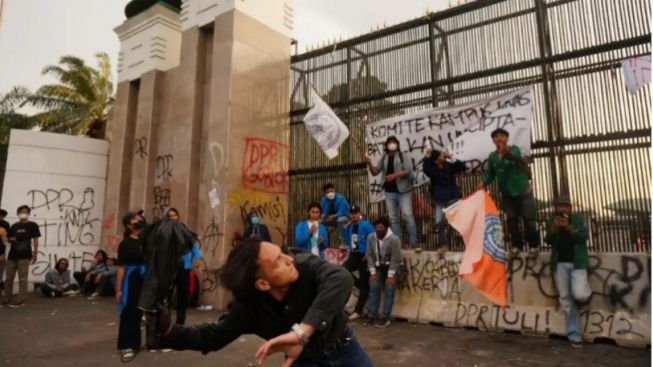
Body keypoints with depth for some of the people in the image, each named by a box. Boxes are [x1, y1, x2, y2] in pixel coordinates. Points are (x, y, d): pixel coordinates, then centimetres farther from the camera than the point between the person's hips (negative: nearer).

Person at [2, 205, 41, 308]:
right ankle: (7, 299, 21)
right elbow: (8, 238, 20)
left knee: (22, 279, -3)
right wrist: (10, 239, -4)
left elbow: (35, 239, -1)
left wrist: (35, 253, -7)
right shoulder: (14, 226, 14)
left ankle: (21, 300, 1)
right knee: (8, 278, 11)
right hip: (12, 255, 5)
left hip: (24, 255, -5)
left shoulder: (32, 225, 1)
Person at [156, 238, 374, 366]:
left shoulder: (305, 265, -31)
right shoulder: (247, 309, -24)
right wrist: (166, 329, -27)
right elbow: (211, 337, -9)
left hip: (343, 348, 0)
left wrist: (302, 331, -57)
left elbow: (341, 278, -50)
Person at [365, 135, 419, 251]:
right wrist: (370, 164, -11)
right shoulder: (384, 158, 13)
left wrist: (395, 175, -22)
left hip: (403, 191, -4)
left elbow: (408, 171, -11)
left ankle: (414, 243, -3)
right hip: (389, 192, 4)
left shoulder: (402, 156, 1)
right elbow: (375, 172, 8)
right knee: (393, 218, 7)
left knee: (408, 216, -9)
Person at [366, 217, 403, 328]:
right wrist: (372, 273, -10)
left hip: (392, 266, -4)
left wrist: (390, 275, -22)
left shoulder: (394, 239, -24)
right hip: (378, 267, 4)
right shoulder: (371, 238, -9)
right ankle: (371, 315, 6)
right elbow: (370, 256, -5)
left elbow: (395, 259, -22)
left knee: (389, 291, -7)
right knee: (374, 288, -1)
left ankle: (385, 317, -1)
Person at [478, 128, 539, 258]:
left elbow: (516, 157, -38)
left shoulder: (514, 149, -14)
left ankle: (534, 246, 15)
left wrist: (507, 153, -62)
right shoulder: (492, 156, 0)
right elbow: (490, 174, 5)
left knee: (529, 219, 0)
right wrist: (483, 184, -15)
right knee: (512, 220, 10)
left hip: (523, 191, -4)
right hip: (507, 194, 4)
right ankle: (517, 245, 23)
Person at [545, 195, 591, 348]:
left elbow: (584, 236, -9)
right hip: (559, 264, 2)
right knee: (565, 300, 2)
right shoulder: (551, 222, 9)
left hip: (577, 263, -2)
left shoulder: (579, 219, 5)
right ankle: (574, 335, 11)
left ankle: (586, 289, 20)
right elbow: (548, 241, -2)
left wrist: (569, 228, -24)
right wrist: (553, 229, -20)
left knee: (579, 295, -18)